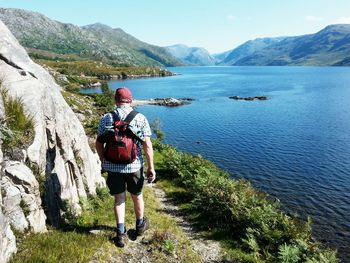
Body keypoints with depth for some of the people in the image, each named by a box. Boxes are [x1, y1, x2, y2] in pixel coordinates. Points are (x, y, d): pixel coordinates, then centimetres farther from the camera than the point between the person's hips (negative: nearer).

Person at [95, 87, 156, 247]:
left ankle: (121, 233, 18)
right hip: (134, 166, -1)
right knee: (137, 196, 20)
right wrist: (151, 167, -4)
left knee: (119, 198, 16)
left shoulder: (106, 118, -3)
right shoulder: (140, 118, -8)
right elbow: (147, 145, -11)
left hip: (112, 166, 1)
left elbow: (99, 143, 2)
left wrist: (103, 161, 16)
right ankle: (140, 225, 41)